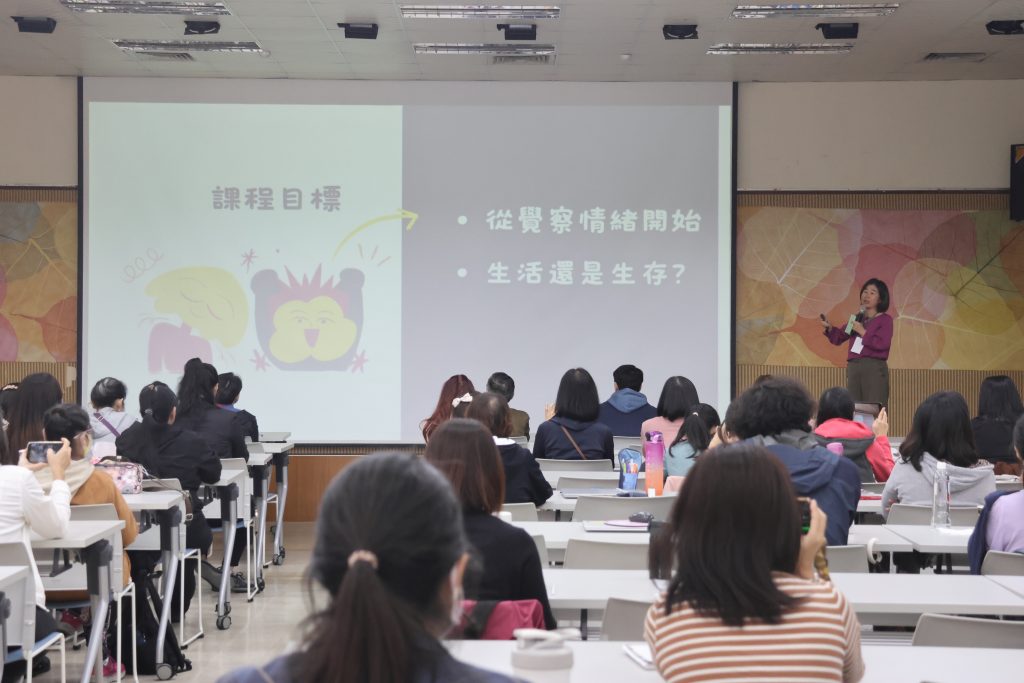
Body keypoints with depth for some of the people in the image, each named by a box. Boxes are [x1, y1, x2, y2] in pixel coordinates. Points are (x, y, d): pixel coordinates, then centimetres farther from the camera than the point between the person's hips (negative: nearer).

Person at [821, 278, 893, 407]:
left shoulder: (885, 319, 1)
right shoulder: (857, 318, 17)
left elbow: (883, 344, -13)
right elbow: (838, 338, 19)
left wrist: (863, 332, -11)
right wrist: (830, 328, 0)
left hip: (874, 369, -6)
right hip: (853, 368, 6)